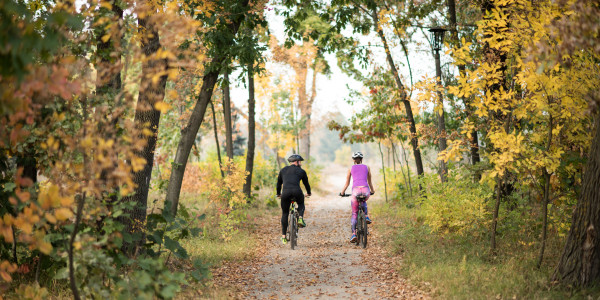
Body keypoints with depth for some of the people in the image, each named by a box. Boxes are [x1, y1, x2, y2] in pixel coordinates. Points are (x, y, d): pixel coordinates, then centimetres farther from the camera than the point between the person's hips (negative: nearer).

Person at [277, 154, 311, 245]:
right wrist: (308, 193, 51)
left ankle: (283, 236, 11)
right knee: (301, 204, 31)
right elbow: (306, 183, 32)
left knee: (285, 214, 14)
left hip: (285, 193, 2)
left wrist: (278, 194, 51)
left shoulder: (283, 170, 26)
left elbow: (279, 183, 35)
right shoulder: (301, 171, 20)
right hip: (297, 191, -2)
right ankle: (300, 219, 3)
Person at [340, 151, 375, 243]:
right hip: (366, 190, 1)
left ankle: (354, 233, -3)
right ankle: (366, 216, 12)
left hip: (356, 190, -1)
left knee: (354, 214, 11)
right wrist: (372, 191, 44)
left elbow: (347, 184, 20)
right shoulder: (367, 168, 18)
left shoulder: (351, 168, 16)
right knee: (364, 202, 38)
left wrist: (342, 192, 36)